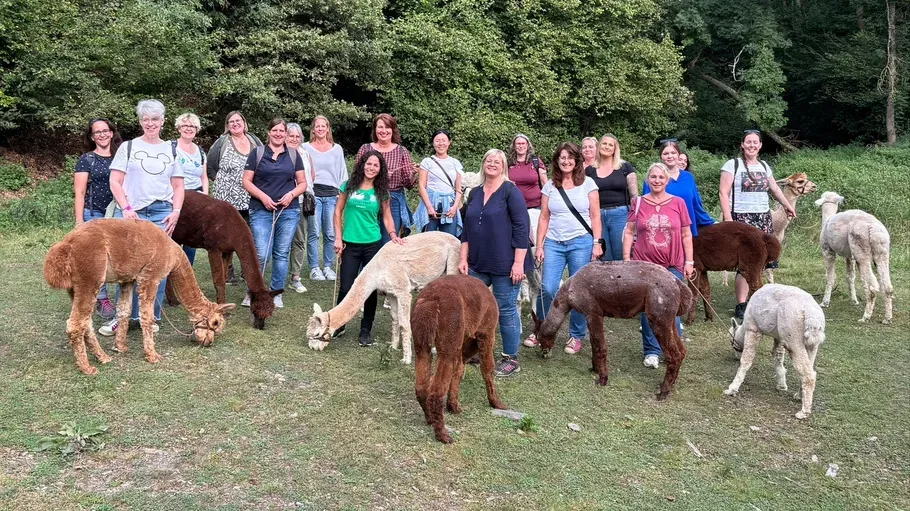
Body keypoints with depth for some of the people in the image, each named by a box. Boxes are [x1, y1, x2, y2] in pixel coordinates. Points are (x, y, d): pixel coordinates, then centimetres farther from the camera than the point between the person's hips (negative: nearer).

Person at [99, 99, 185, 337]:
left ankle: (151, 316, 12)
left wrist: (176, 211, 0)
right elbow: (115, 182, 2)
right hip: (130, 213, -1)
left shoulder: (171, 150, 12)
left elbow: (178, 186, 14)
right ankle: (124, 316, 10)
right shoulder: (128, 147, 6)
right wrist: (126, 208, -9)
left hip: (161, 214, 2)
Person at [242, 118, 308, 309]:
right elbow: (247, 181, 2)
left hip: (289, 211, 2)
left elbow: (303, 183, 11)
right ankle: (252, 292, 10)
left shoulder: (294, 155, 11)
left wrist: (291, 194, -8)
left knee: (282, 254, 5)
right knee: (261, 254, -8)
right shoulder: (257, 153, 5)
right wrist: (262, 196, -12)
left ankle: (276, 292, 17)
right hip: (261, 211, -2)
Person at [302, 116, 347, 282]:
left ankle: (328, 267, 9)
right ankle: (314, 268, 2)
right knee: (314, 233, -4)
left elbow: (342, 172, 15)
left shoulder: (337, 149, 13)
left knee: (331, 234, -1)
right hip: (313, 193, -2)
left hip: (332, 194, 2)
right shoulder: (306, 148, 8)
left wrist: (342, 193, 7)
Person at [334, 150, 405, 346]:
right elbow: (338, 212, 6)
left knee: (370, 288, 4)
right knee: (345, 287, 0)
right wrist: (338, 238, 0)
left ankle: (366, 330, 17)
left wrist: (393, 234, -11)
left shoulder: (382, 191, 3)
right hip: (350, 244, 0)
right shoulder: (349, 186, 2)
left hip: (373, 244, 0)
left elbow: (387, 217, 7)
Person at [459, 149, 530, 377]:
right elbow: (466, 229, 17)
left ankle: (511, 359, 14)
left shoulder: (511, 191, -6)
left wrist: (519, 263, -16)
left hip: (504, 265, -6)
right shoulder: (475, 193, 13)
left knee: (506, 309, 1)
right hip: (478, 264, 6)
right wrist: (464, 259, 9)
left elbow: (522, 228, -11)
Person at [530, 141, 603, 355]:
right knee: (547, 288, -6)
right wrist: (539, 246, 5)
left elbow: (595, 216, 3)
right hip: (554, 243, 2)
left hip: (581, 242, -2)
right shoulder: (550, 186, 10)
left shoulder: (588, 183, 4)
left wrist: (597, 242, -6)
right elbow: (544, 218, 10)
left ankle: (577, 336, 14)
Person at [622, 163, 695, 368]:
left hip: (672, 266, 0)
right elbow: (629, 232, 5)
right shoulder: (639, 203, 2)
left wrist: (689, 262, 2)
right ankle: (652, 352, 16)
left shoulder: (678, 203, 3)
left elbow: (686, 235, 6)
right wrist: (626, 259, -2)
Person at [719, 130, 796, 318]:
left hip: (764, 218, 6)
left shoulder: (764, 166, 16)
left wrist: (787, 205, 33)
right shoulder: (732, 165, -2)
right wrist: (728, 218, -17)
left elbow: (774, 188, 31)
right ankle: (740, 306, -6)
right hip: (742, 218, -6)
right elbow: (724, 193, -8)